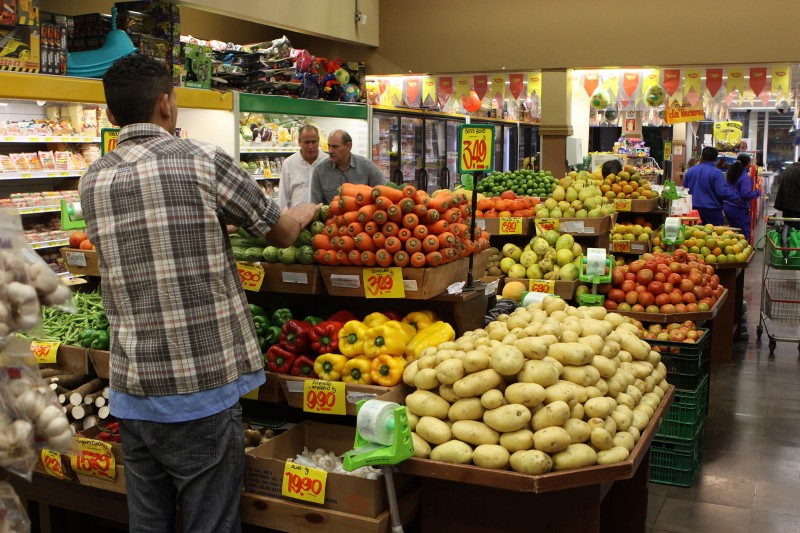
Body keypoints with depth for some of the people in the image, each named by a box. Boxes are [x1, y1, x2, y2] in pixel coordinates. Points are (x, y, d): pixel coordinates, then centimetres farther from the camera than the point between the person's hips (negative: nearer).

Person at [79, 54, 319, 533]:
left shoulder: (93, 182, 5)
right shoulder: (204, 162, -11)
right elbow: (282, 233, 2)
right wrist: (305, 212, 23)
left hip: (131, 392, 6)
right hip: (201, 391, -5)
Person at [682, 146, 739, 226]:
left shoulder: (690, 171, 4)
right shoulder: (716, 173, -13)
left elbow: (685, 189, 16)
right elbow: (723, 192, -20)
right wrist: (736, 196, -4)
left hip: (695, 210, 5)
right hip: (712, 210, -5)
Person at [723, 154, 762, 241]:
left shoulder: (729, 174, 9)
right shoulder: (745, 177, -16)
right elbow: (746, 194, -22)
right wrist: (758, 192, -8)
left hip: (727, 207, 8)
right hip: (739, 209, -8)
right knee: (744, 234, 0)